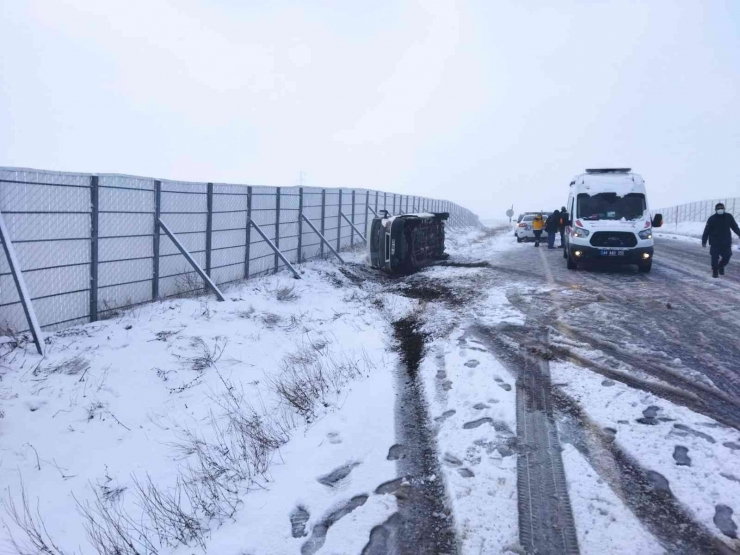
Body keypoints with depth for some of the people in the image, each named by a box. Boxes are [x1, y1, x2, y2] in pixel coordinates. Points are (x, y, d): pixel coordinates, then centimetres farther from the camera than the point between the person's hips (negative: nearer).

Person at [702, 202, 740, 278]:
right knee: (715, 258, -4)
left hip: (726, 242, 3)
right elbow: (707, 231, -5)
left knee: (727, 256, 1)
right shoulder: (712, 219, -5)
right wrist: (704, 241, -7)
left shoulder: (729, 217, 3)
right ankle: (715, 272, 10)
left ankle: (721, 266, 31)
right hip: (715, 243, -3)